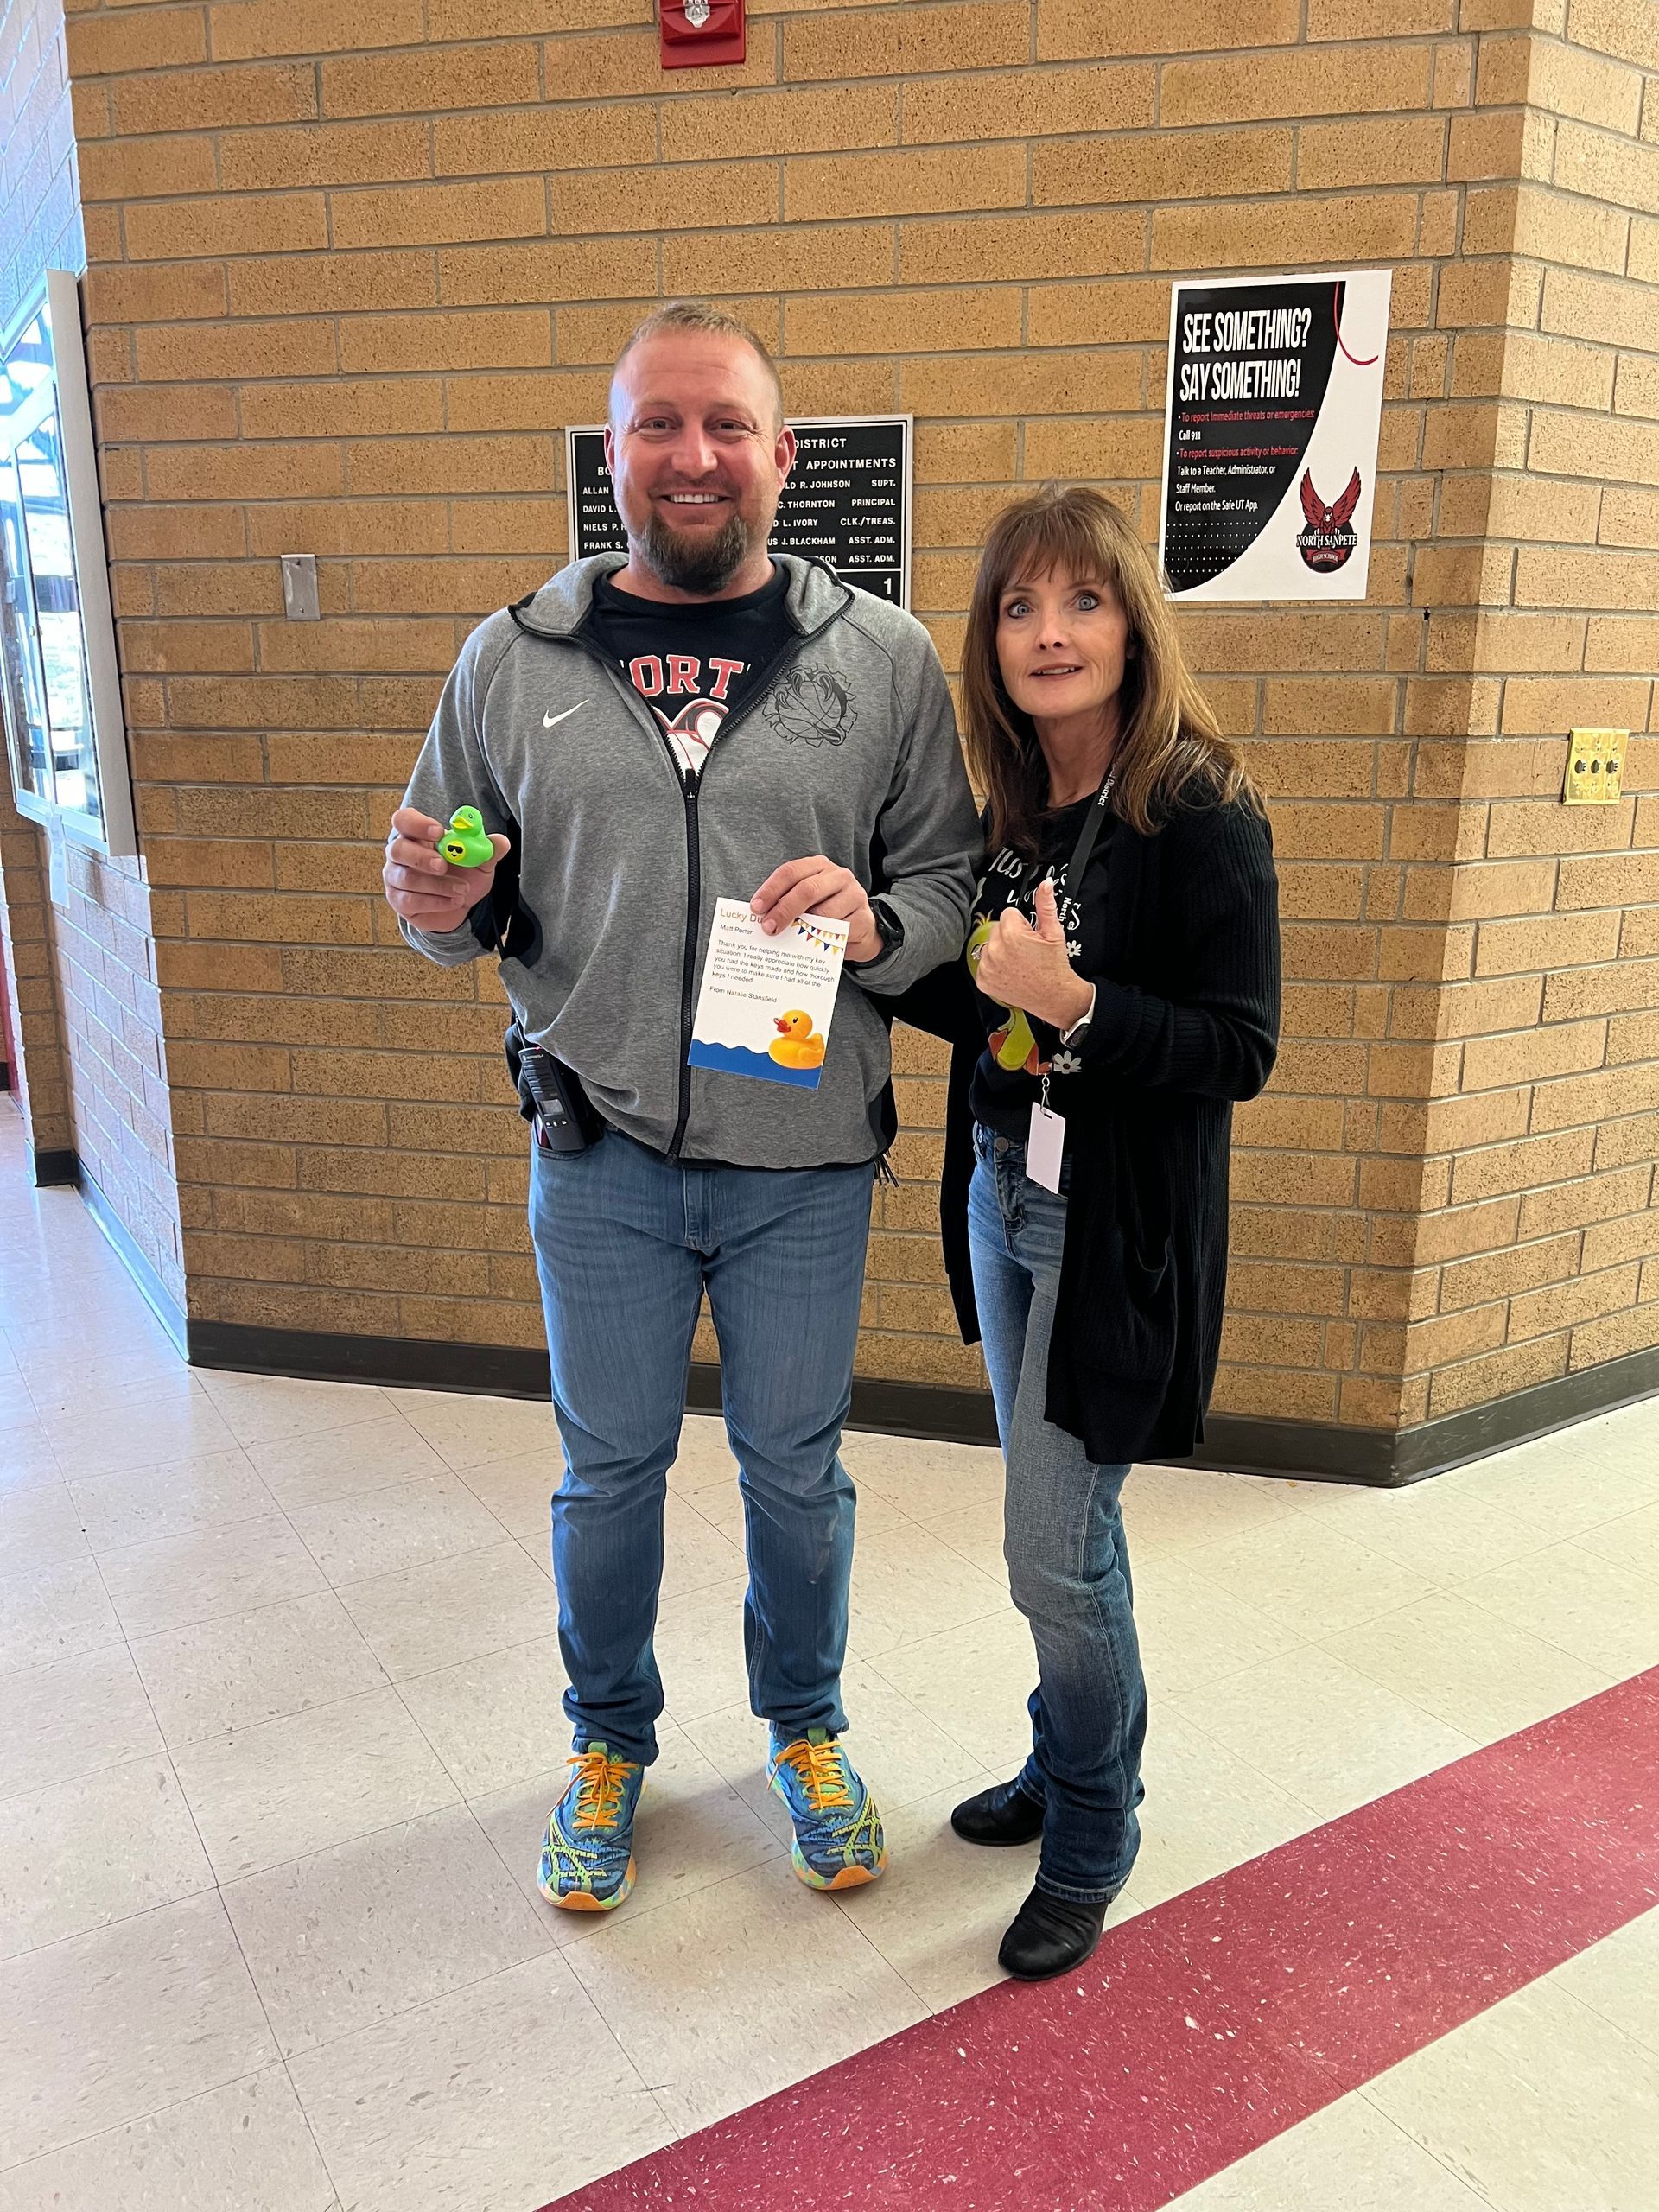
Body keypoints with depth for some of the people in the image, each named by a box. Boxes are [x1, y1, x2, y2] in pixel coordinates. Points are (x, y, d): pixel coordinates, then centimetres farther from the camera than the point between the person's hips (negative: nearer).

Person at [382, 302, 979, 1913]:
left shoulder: (883, 659, 0)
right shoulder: (512, 659, 3)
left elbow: (953, 880, 2)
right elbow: (464, 904, 10)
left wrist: (872, 921, -18)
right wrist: (443, 907, -12)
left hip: (806, 1159, 0)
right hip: (600, 1154, 1)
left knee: (794, 1467, 16)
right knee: (608, 1471, 15)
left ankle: (804, 1728, 43)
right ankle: (610, 1741, 42)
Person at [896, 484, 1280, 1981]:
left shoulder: (1202, 815, -16)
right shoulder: (1016, 807, 6)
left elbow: (1240, 1052, -17)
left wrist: (1074, 1005, -28)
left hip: (1116, 1237, -7)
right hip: (1002, 1201, 7)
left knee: (1055, 1549, 1)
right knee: (1059, 1523, 20)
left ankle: (1092, 1840, 26)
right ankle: (1068, 1764, 41)